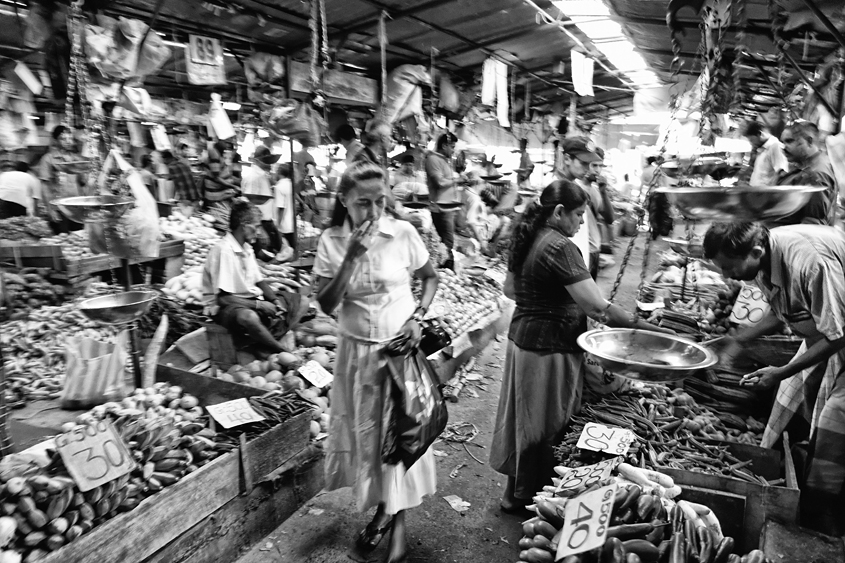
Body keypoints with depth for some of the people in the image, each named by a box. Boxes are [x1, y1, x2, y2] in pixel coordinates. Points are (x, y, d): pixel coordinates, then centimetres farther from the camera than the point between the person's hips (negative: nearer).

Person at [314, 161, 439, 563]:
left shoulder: (403, 233, -10)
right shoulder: (332, 241, -7)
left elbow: (430, 278, 4)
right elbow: (326, 305, -13)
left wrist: (418, 316, -11)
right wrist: (352, 256, -22)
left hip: (400, 347, -2)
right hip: (356, 351, 2)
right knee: (364, 431, 15)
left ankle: (398, 522, 26)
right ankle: (381, 509, 38)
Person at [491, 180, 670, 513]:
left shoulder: (527, 238, 5)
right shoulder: (560, 247, -23)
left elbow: (509, 288, 16)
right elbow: (598, 307, -25)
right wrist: (645, 327, -20)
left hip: (522, 336, 9)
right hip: (549, 348, -9)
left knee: (527, 421, 22)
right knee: (544, 426, 9)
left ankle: (516, 490, 39)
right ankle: (524, 498, 27)